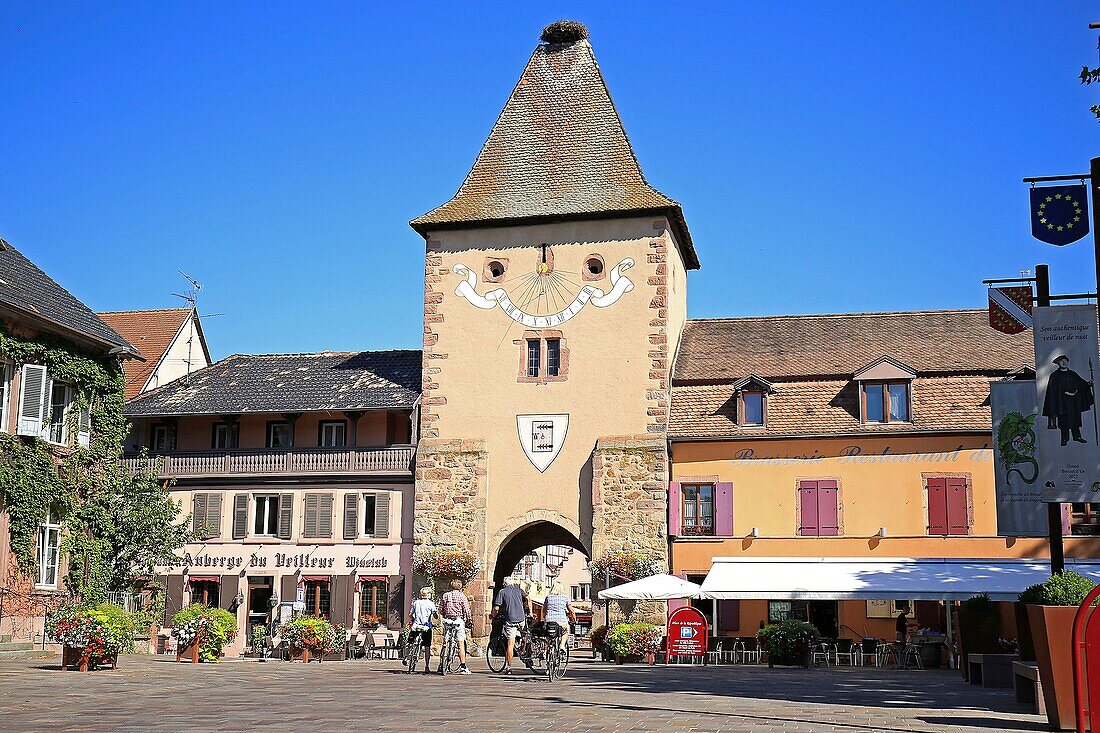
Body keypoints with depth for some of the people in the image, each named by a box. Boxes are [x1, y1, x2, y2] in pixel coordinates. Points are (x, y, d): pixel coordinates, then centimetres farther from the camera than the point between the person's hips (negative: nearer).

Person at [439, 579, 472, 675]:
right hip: (458, 621, -4)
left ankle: (441, 665, 12)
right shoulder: (462, 596, -3)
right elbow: (467, 611, -6)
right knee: (461, 644, -1)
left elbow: (440, 610, 8)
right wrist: (470, 621, 4)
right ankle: (462, 666, -2)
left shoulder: (445, 595, 9)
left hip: (447, 621, 4)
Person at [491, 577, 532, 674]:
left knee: (510, 644, -3)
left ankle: (508, 667, -3)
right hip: (521, 619, 3)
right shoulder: (518, 589, 14)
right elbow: (528, 599, 4)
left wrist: (493, 616, 14)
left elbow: (496, 608, -4)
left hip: (510, 620, -3)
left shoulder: (502, 592, 4)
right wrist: (530, 613, 11)